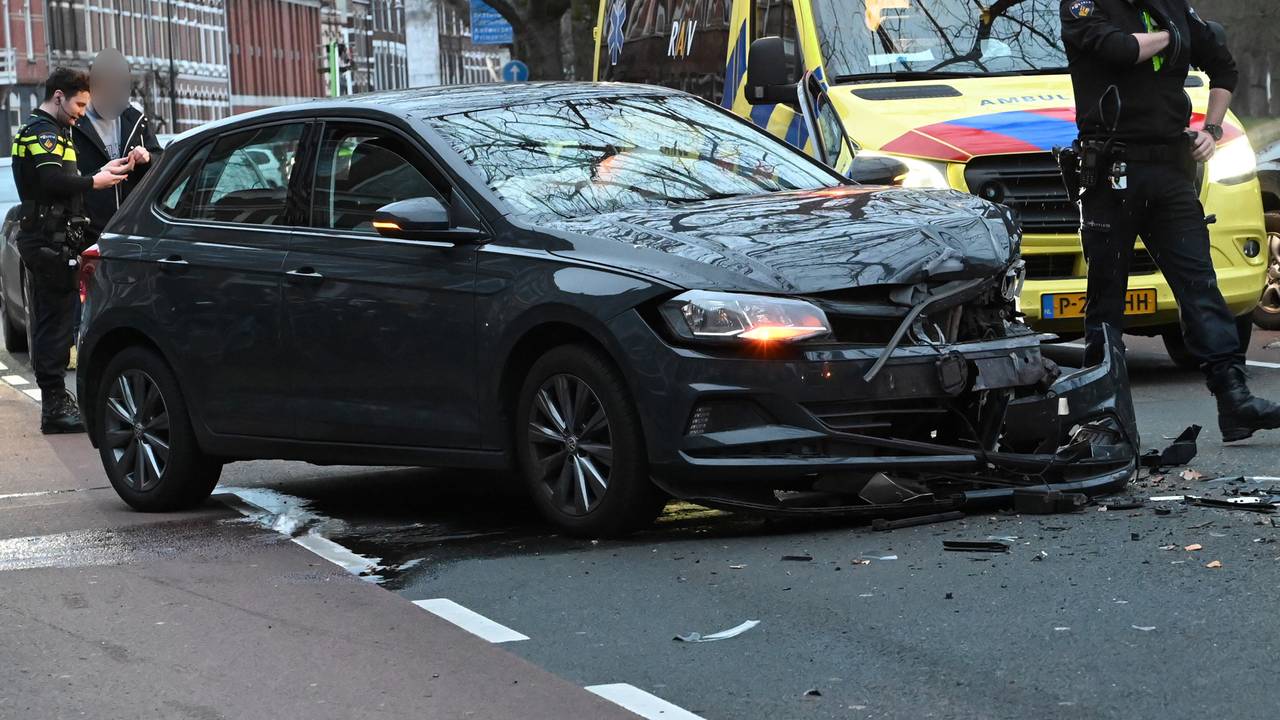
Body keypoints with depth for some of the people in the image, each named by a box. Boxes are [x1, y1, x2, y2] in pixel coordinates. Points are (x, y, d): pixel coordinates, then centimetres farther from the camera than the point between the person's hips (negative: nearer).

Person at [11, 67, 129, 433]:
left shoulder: (38, 130, 23)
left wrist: (101, 172, 12)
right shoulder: (44, 132, -11)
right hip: (51, 241, -11)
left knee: (49, 321, 14)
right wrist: (96, 182, -15)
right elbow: (54, 181, -25)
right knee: (56, 321, -10)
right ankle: (55, 406, -10)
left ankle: (55, 401, 20)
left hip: (41, 240, 11)